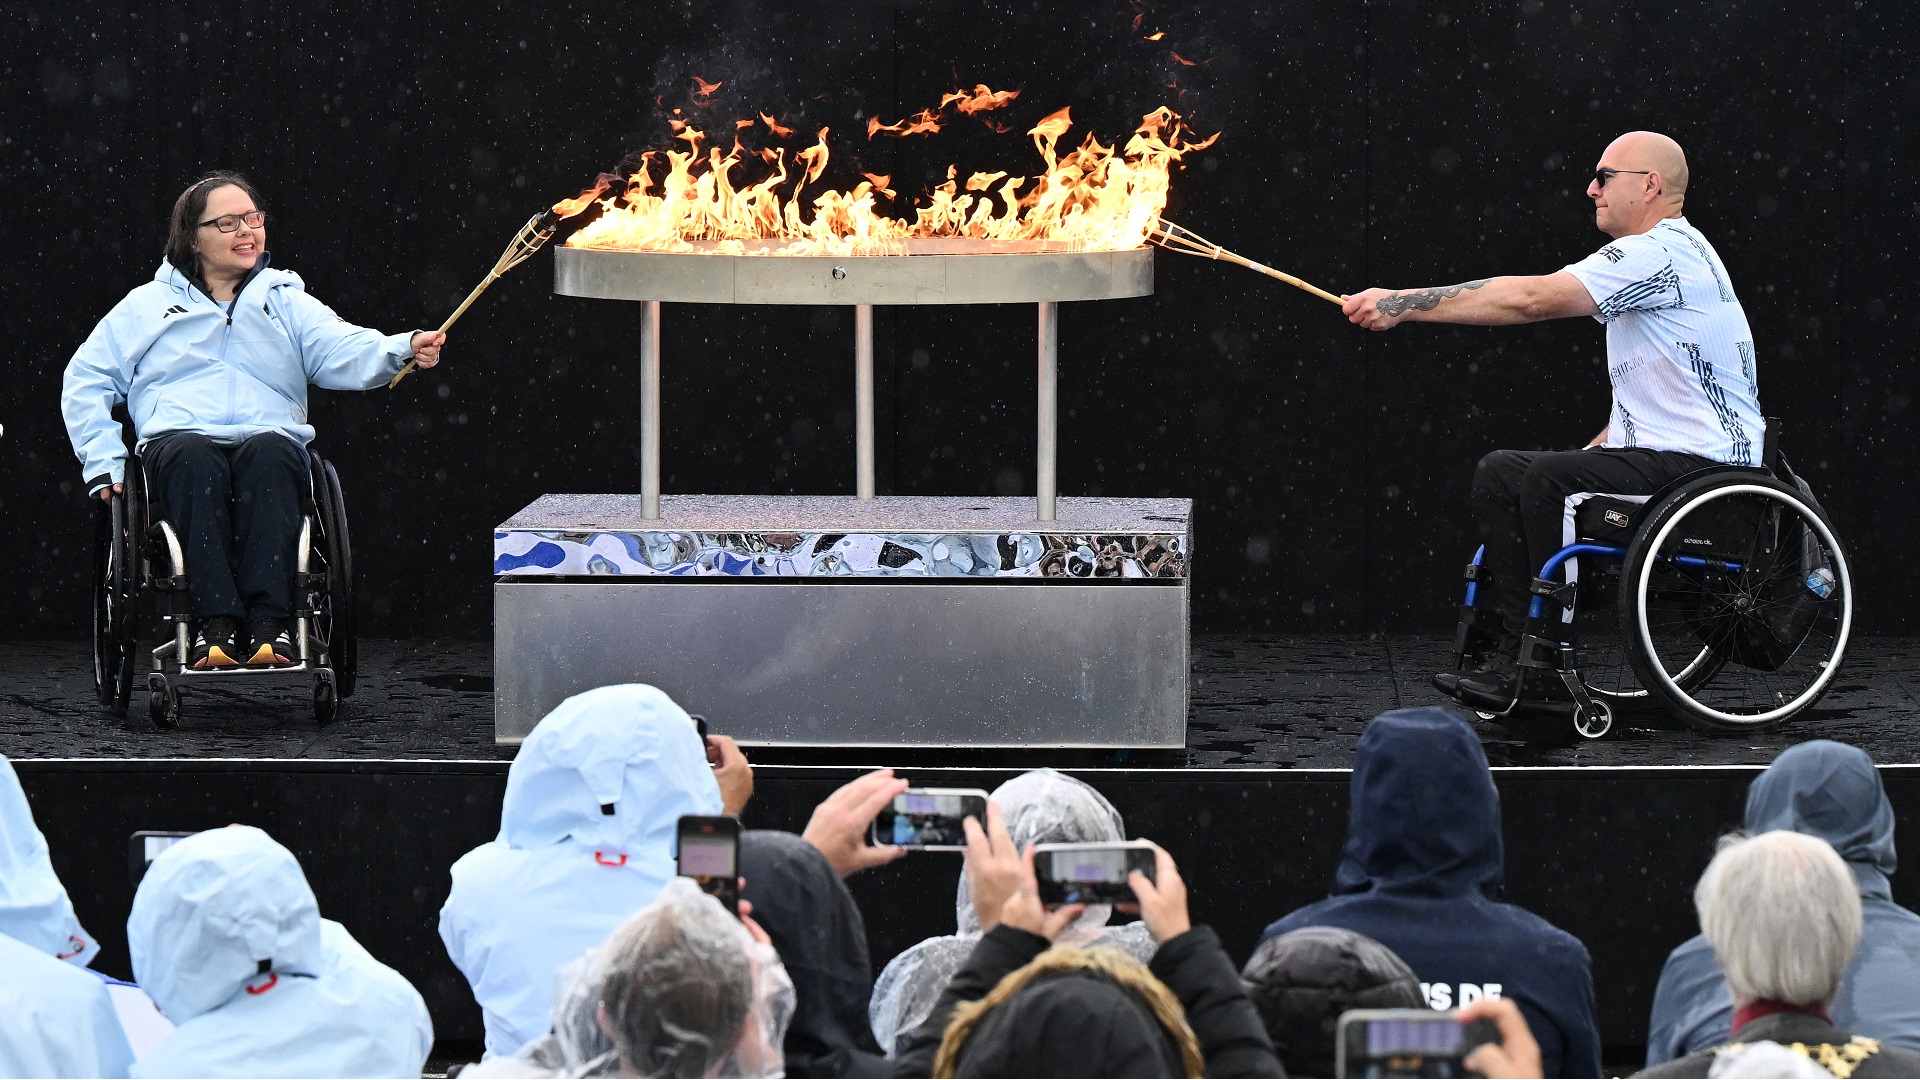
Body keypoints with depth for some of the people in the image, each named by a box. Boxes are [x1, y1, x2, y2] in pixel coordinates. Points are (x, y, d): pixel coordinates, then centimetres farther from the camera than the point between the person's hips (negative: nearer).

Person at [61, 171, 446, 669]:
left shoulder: (287, 302, 23)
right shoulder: (147, 306, 22)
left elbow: (348, 353, 4)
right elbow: (85, 381, 21)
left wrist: (405, 349, -18)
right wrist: (104, 463, 6)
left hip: (270, 441, 1)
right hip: (178, 437, -1)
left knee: (270, 453, -37)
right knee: (196, 456, -38)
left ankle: (269, 623, -48)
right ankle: (214, 623, -47)